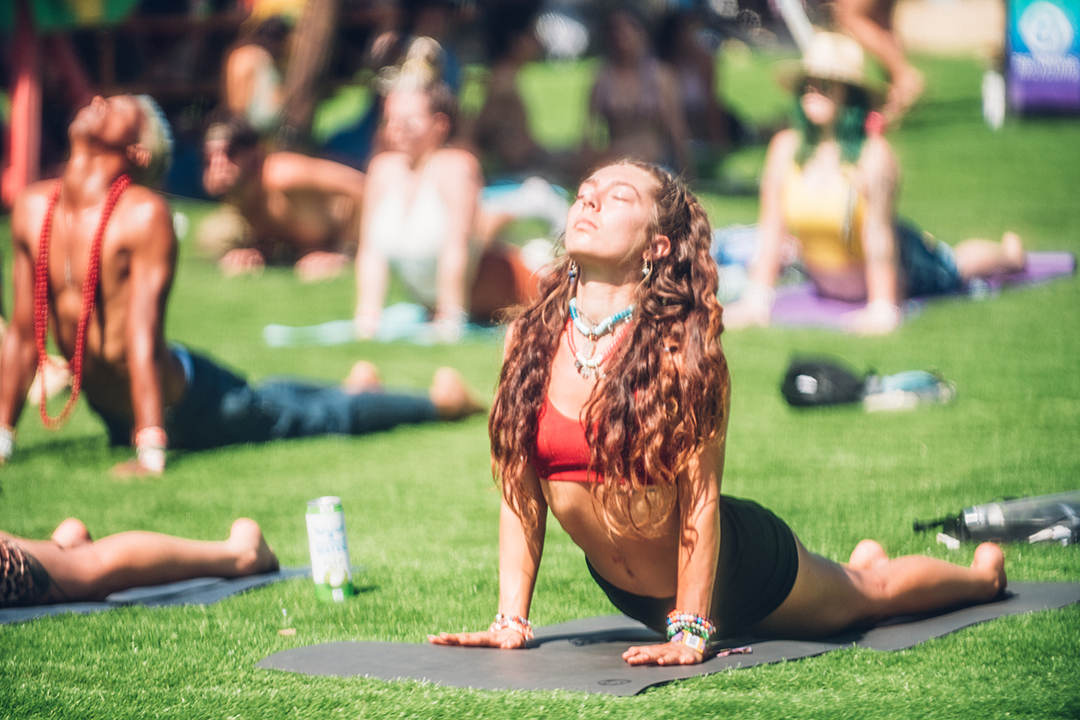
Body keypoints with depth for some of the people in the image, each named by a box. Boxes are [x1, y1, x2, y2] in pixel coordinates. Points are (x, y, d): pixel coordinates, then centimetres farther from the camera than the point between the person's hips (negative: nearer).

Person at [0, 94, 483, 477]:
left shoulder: (144, 215, -24)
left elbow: (143, 337, -29)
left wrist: (150, 454, -32)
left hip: (185, 404, -6)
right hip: (113, 412, 6)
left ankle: (437, 402, 31)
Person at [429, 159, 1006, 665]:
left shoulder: (682, 347, -27)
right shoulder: (531, 338, -15)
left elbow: (700, 497, -25)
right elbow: (521, 487, -8)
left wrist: (689, 635, -26)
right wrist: (511, 619, -9)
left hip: (732, 573, -4)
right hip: (626, 590, 4)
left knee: (872, 591, 24)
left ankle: (982, 572, 56)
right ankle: (861, 561, 66)